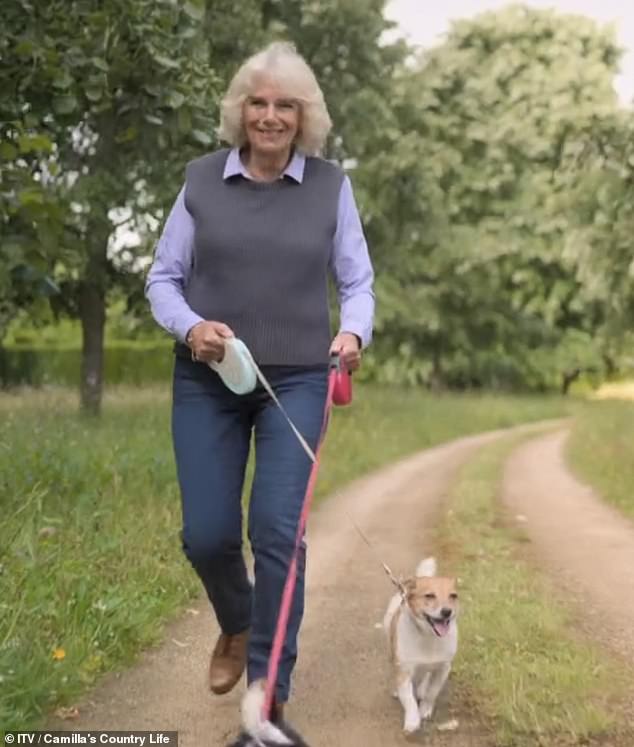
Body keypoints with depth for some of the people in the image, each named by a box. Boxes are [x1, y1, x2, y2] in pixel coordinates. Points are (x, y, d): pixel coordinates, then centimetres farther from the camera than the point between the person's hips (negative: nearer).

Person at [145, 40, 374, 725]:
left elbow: (357, 282, 6)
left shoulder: (330, 186, 1)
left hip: (296, 382, -1)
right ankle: (236, 627, 37)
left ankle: (270, 688, 8)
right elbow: (162, 279, 5)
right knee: (206, 534, 3)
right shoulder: (202, 180, 1)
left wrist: (353, 333, -15)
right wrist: (189, 326, -15)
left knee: (277, 530, -6)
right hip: (206, 382, 1)